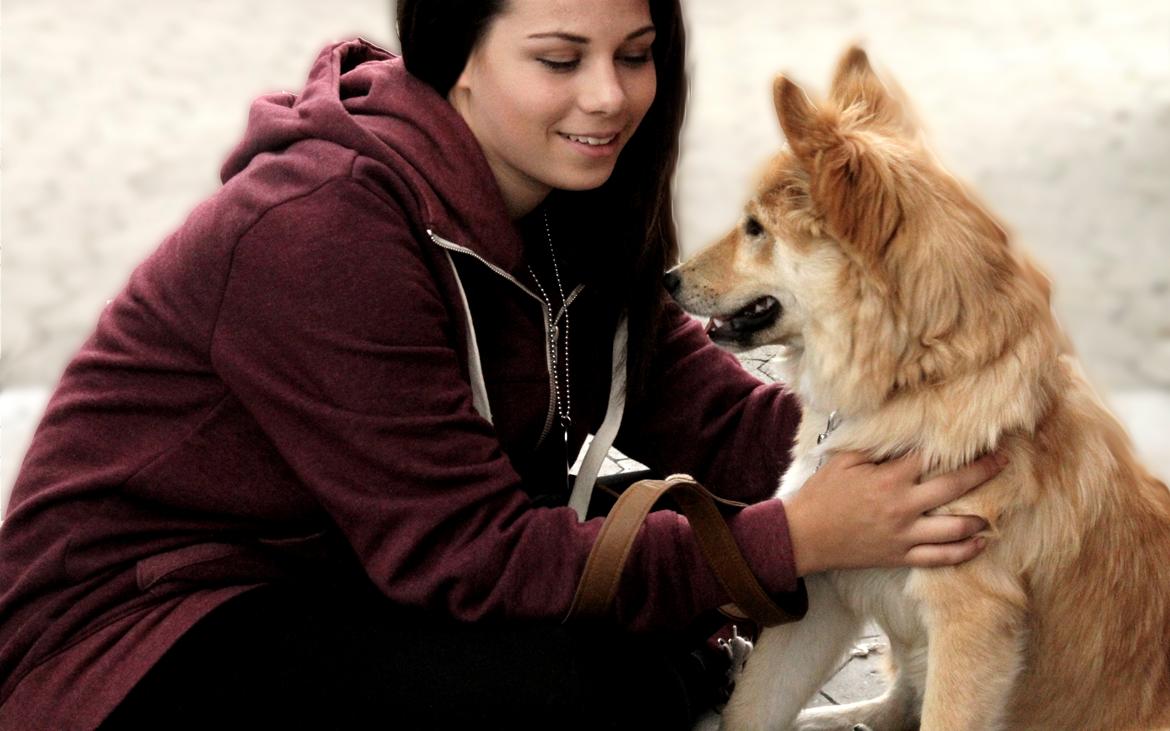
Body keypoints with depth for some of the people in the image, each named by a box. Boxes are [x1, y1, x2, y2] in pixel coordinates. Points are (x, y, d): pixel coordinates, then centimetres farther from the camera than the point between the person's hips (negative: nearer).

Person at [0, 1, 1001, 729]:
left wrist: (872, 439, -23)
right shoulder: (326, 231, -27)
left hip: (358, 578, 8)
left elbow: (701, 406, -4)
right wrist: (795, 538, -31)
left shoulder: (566, 197, 0)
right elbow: (465, 553, -27)